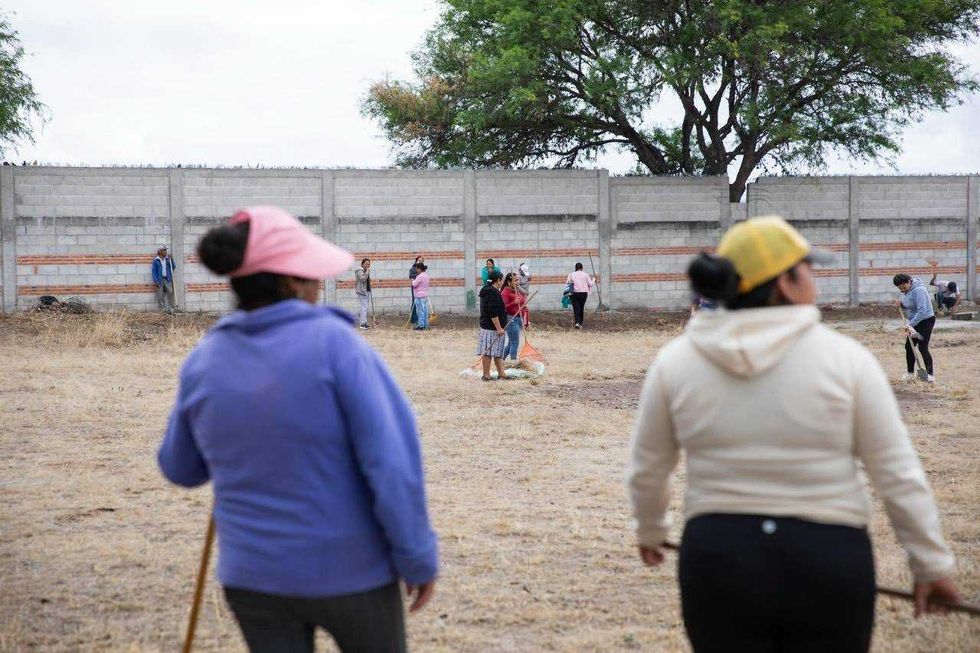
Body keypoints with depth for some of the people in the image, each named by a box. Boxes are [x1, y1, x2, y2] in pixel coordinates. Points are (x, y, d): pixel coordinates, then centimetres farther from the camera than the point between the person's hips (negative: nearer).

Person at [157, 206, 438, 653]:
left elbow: (180, 468, 10)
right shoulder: (331, 340, -18)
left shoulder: (202, 361, -4)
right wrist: (418, 557, -11)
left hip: (254, 574, 3)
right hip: (350, 567, -3)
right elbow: (391, 460, -20)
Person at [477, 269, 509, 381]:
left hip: (486, 325, 11)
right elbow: (493, 313, -23)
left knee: (497, 352, 13)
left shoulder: (486, 291, 15)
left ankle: (501, 374, 17)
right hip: (492, 328, -11)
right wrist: (499, 328, -21)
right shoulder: (493, 293, -18)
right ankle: (486, 375, 2)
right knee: (488, 352, -4)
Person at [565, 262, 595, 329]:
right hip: (583, 293, 1)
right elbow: (590, 284, 2)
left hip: (574, 293, -1)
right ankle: (581, 322, 25)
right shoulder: (585, 274, -1)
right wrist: (593, 280, 23)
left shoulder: (571, 275, 0)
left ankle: (577, 322, -21)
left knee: (576, 308, -3)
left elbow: (567, 284, -1)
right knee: (581, 308, 16)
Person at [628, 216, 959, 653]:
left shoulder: (676, 361, 0)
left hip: (718, 565, 2)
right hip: (827, 567, -2)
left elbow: (646, 470, 8)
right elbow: (899, 475, -5)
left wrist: (650, 531, 26)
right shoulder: (844, 358, -7)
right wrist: (932, 565, 3)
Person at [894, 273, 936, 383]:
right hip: (914, 322, 10)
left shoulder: (918, 290, -25)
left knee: (923, 348, -11)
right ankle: (910, 373, 22)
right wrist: (901, 303, -4)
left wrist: (911, 324, -27)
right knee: (909, 347, 11)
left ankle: (930, 375, -3)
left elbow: (922, 311, -29)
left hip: (926, 321, -10)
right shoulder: (906, 290, 4)